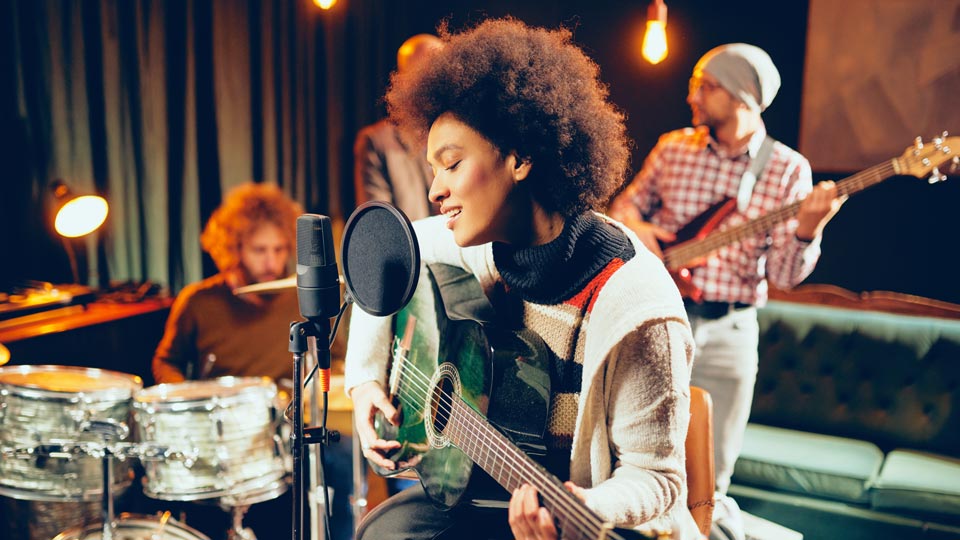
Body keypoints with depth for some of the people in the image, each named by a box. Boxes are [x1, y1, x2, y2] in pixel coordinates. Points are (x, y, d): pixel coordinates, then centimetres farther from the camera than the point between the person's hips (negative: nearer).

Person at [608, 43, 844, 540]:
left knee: (709, 475, 5)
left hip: (727, 330, -1)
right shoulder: (672, 148, 4)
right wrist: (633, 226, -5)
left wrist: (807, 230, -25)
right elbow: (626, 203, 17)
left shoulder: (788, 170, -2)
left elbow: (783, 274, -6)